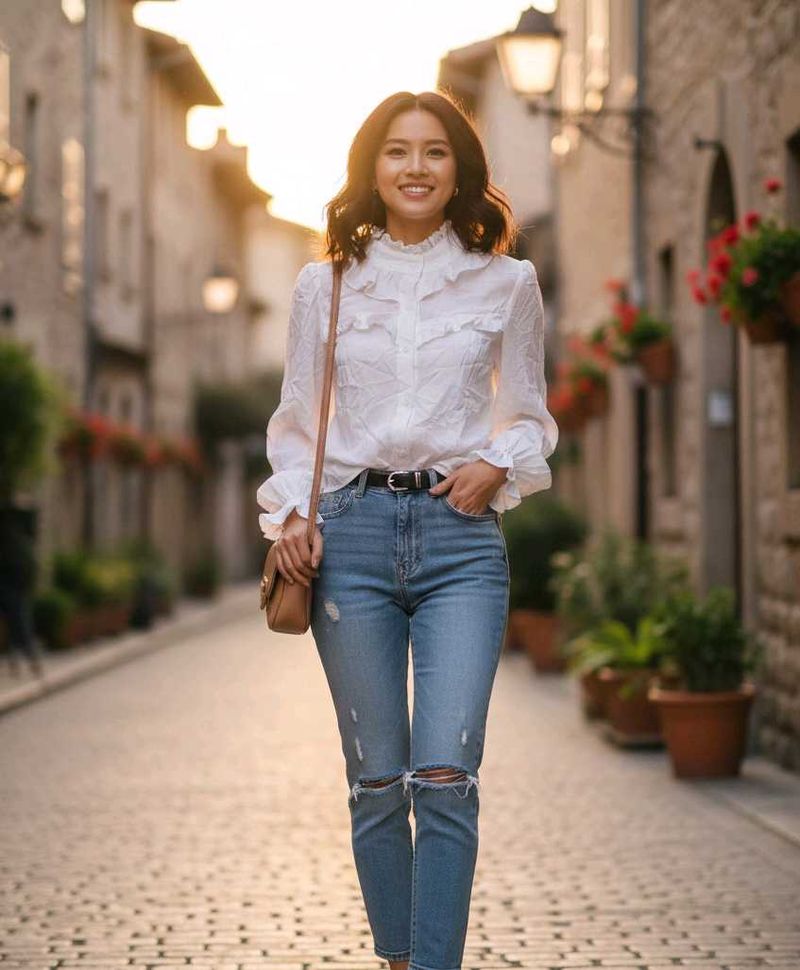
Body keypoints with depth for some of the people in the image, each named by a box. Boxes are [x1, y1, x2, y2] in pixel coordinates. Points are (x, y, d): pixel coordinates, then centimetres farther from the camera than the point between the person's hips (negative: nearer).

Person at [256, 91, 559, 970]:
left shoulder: (507, 283, 8)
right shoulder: (324, 284, 9)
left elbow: (529, 415, 15)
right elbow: (296, 420, 14)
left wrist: (497, 465, -5)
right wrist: (287, 514, -2)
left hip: (461, 535, -1)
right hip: (353, 533, 1)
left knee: (444, 775, -13)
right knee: (376, 781, 4)